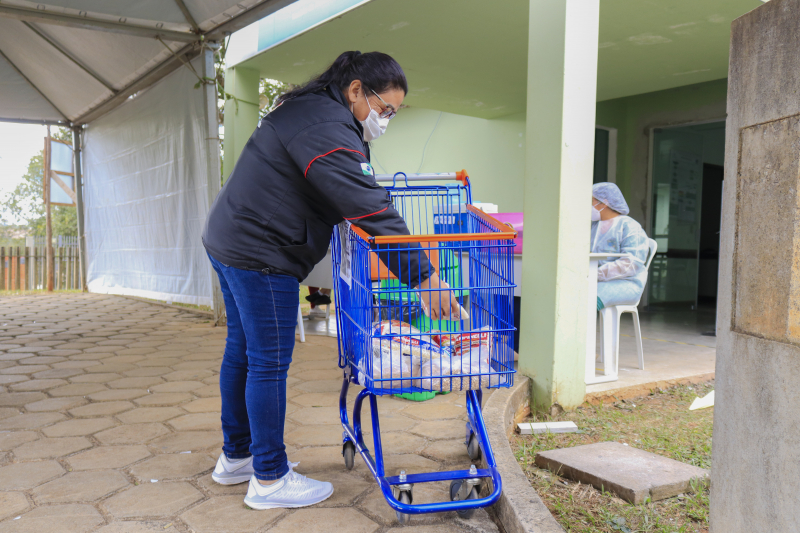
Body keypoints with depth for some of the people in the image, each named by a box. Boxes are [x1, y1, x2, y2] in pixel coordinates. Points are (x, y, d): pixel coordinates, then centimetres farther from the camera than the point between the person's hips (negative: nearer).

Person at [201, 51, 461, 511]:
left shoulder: (308, 110, 15)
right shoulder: (326, 129, -21)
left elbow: (357, 195, 21)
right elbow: (370, 209, -27)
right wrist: (421, 275, -26)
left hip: (230, 241, 11)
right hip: (260, 254, -11)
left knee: (243, 351, 17)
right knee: (269, 361, -3)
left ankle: (236, 456, 32)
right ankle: (269, 479, 10)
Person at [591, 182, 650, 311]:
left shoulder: (630, 227, -6)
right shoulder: (593, 226, 17)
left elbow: (630, 264, -18)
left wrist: (596, 275, -24)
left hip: (624, 284, -6)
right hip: (595, 282, 6)